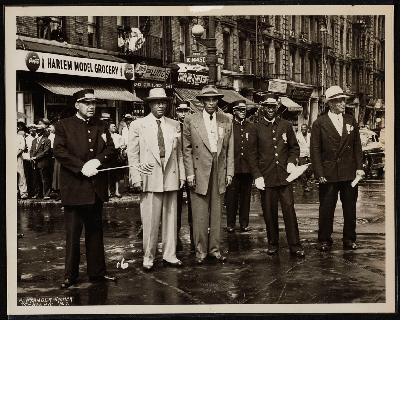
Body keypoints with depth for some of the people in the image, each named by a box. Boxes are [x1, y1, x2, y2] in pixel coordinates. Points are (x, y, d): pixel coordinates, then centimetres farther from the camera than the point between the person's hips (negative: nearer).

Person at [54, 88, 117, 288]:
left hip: (96, 187, 4)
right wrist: (82, 167, -18)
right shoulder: (63, 125, 1)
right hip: (73, 187, -4)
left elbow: (111, 149, 7)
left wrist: (97, 161, -13)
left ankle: (97, 270, 21)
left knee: (95, 230, 12)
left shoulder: (100, 126, 14)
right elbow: (59, 151, -10)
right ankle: (70, 274, 9)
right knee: (73, 232, 0)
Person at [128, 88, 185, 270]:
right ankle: (148, 256, 9)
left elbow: (179, 152, 14)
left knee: (170, 217, 7)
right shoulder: (138, 125, 3)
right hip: (149, 179, -3)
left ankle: (169, 255, 17)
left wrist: (182, 175, 8)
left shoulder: (174, 125, 12)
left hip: (171, 178, 3)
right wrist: (136, 178, -6)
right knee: (150, 220, -3)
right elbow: (133, 153, 1)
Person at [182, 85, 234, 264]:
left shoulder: (226, 121, 9)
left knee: (217, 214, 8)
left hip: (219, 173, 3)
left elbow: (230, 149, 11)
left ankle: (214, 249, 18)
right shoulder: (191, 120, 1)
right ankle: (200, 251, 9)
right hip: (199, 173, -3)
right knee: (199, 215, -1)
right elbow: (187, 149, 2)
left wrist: (229, 172, 5)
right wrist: (190, 173, -5)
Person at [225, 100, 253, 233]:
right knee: (231, 197, -1)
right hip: (233, 167, -3)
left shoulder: (250, 127, 13)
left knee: (246, 196, 6)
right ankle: (230, 224, 6)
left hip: (247, 168, 3)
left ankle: (244, 223, 14)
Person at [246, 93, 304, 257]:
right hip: (266, 177, -1)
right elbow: (251, 154, 3)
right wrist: (257, 176, -5)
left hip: (284, 176, 1)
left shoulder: (286, 126, 10)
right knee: (270, 213, 4)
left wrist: (292, 162, -2)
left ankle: (295, 246, 1)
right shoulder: (256, 129, 4)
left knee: (289, 209, -4)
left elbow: (295, 147, 17)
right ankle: (273, 245, 18)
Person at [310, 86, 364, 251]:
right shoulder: (319, 124, -1)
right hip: (329, 174, -3)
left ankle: (349, 239, 21)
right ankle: (324, 240, 15)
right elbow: (315, 151, -3)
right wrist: (319, 174, -9)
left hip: (350, 173, 3)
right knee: (326, 208, 2)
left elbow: (357, 146, 12)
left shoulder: (351, 121, 10)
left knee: (350, 208, 9)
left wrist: (359, 167, 2)